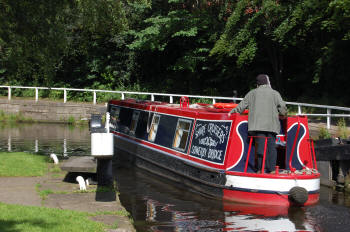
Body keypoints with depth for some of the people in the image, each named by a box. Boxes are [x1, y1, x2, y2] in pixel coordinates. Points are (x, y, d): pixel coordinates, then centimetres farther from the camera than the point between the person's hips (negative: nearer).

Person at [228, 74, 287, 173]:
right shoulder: (275, 93, 11)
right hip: (272, 124, 0)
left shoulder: (252, 93, 13)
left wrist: (233, 111, 29)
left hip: (258, 124, 0)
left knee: (261, 145, -6)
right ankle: (271, 169, -1)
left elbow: (242, 106, 15)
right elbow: (282, 107, 3)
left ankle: (261, 169, -13)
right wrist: (283, 114, 24)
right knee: (271, 146, 3)